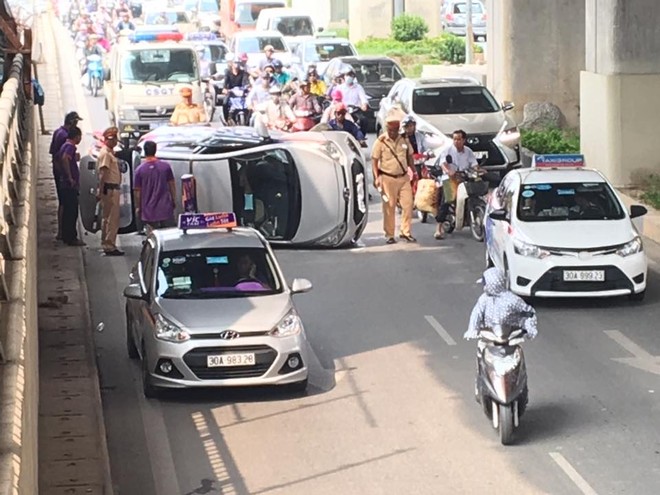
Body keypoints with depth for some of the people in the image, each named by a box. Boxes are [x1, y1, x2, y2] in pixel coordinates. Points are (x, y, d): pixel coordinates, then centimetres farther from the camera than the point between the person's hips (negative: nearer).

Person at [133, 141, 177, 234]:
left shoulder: (139, 170, -6)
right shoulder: (166, 166, -3)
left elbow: (137, 191, -2)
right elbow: (172, 185, 4)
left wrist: (138, 207, 10)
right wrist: (174, 201, 17)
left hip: (149, 212, -1)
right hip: (165, 209, 1)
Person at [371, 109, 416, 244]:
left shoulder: (404, 140, 8)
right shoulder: (381, 141, -6)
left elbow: (410, 157, 19)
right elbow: (374, 160, -5)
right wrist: (376, 177, -12)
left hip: (404, 177, 4)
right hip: (388, 178, -4)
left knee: (408, 204, -1)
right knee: (389, 207, 0)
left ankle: (405, 231, 9)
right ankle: (389, 235, 8)